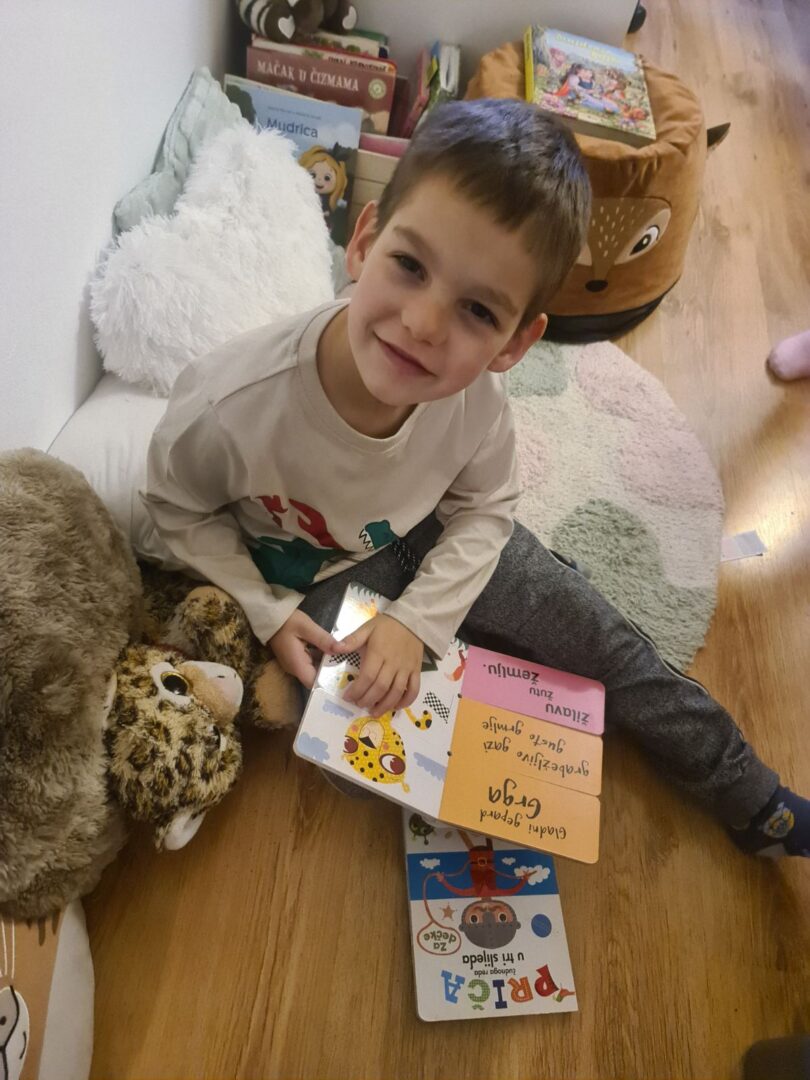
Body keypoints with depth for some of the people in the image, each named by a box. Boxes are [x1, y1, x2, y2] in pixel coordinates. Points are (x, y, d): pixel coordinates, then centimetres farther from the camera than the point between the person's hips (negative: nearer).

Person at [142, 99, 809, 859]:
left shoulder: (476, 395, -29)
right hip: (303, 580, -1)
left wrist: (416, 620, -21)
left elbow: (485, 508, -10)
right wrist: (267, 616, -23)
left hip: (428, 539, 2)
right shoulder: (230, 403, -37)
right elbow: (179, 511, -16)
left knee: (602, 639, 2)